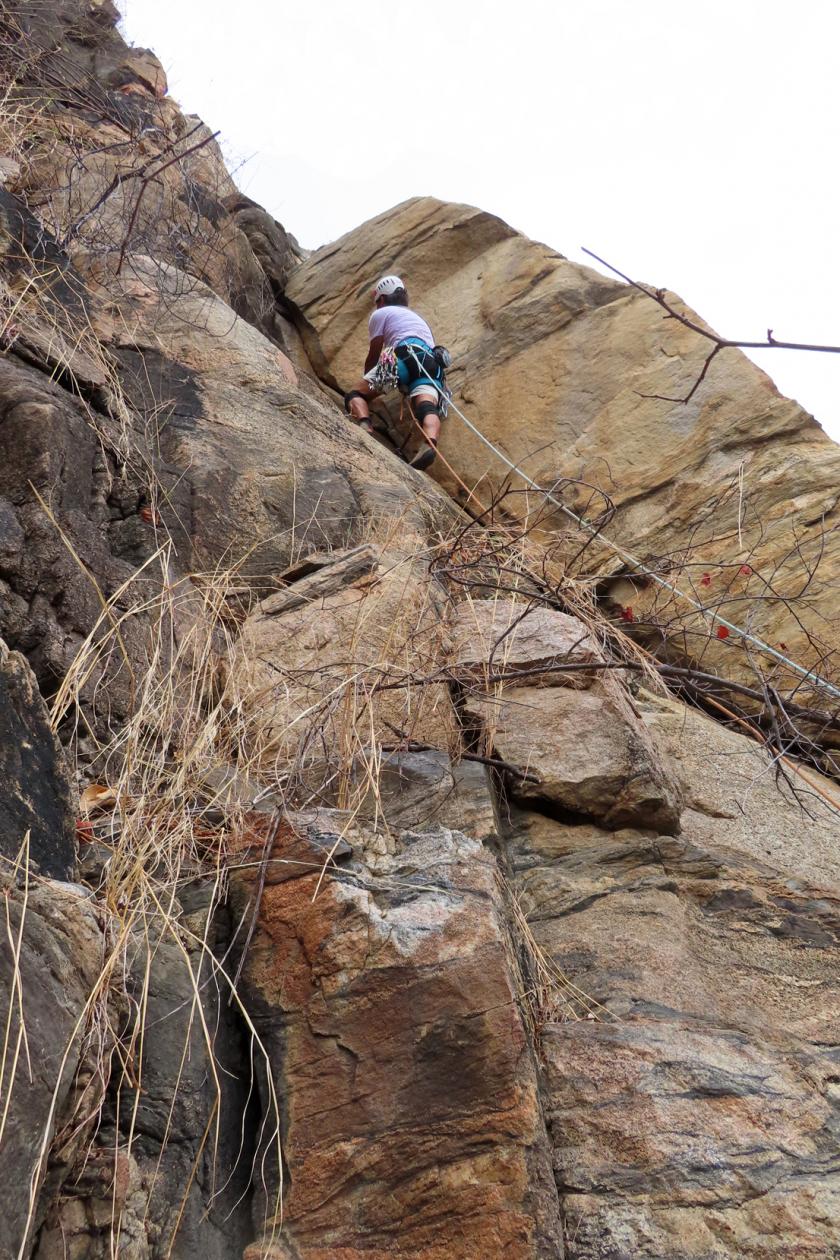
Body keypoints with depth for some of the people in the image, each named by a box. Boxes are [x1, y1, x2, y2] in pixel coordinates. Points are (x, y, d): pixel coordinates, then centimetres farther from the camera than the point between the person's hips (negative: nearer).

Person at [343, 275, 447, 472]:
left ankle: (365, 427, -31)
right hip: (433, 364, 5)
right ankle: (429, 446, -55)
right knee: (427, 407, -22)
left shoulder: (381, 313, 22)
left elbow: (374, 355, 20)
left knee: (355, 395, 2)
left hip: (405, 356, -5)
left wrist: (366, 379, 38)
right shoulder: (417, 317, 42)